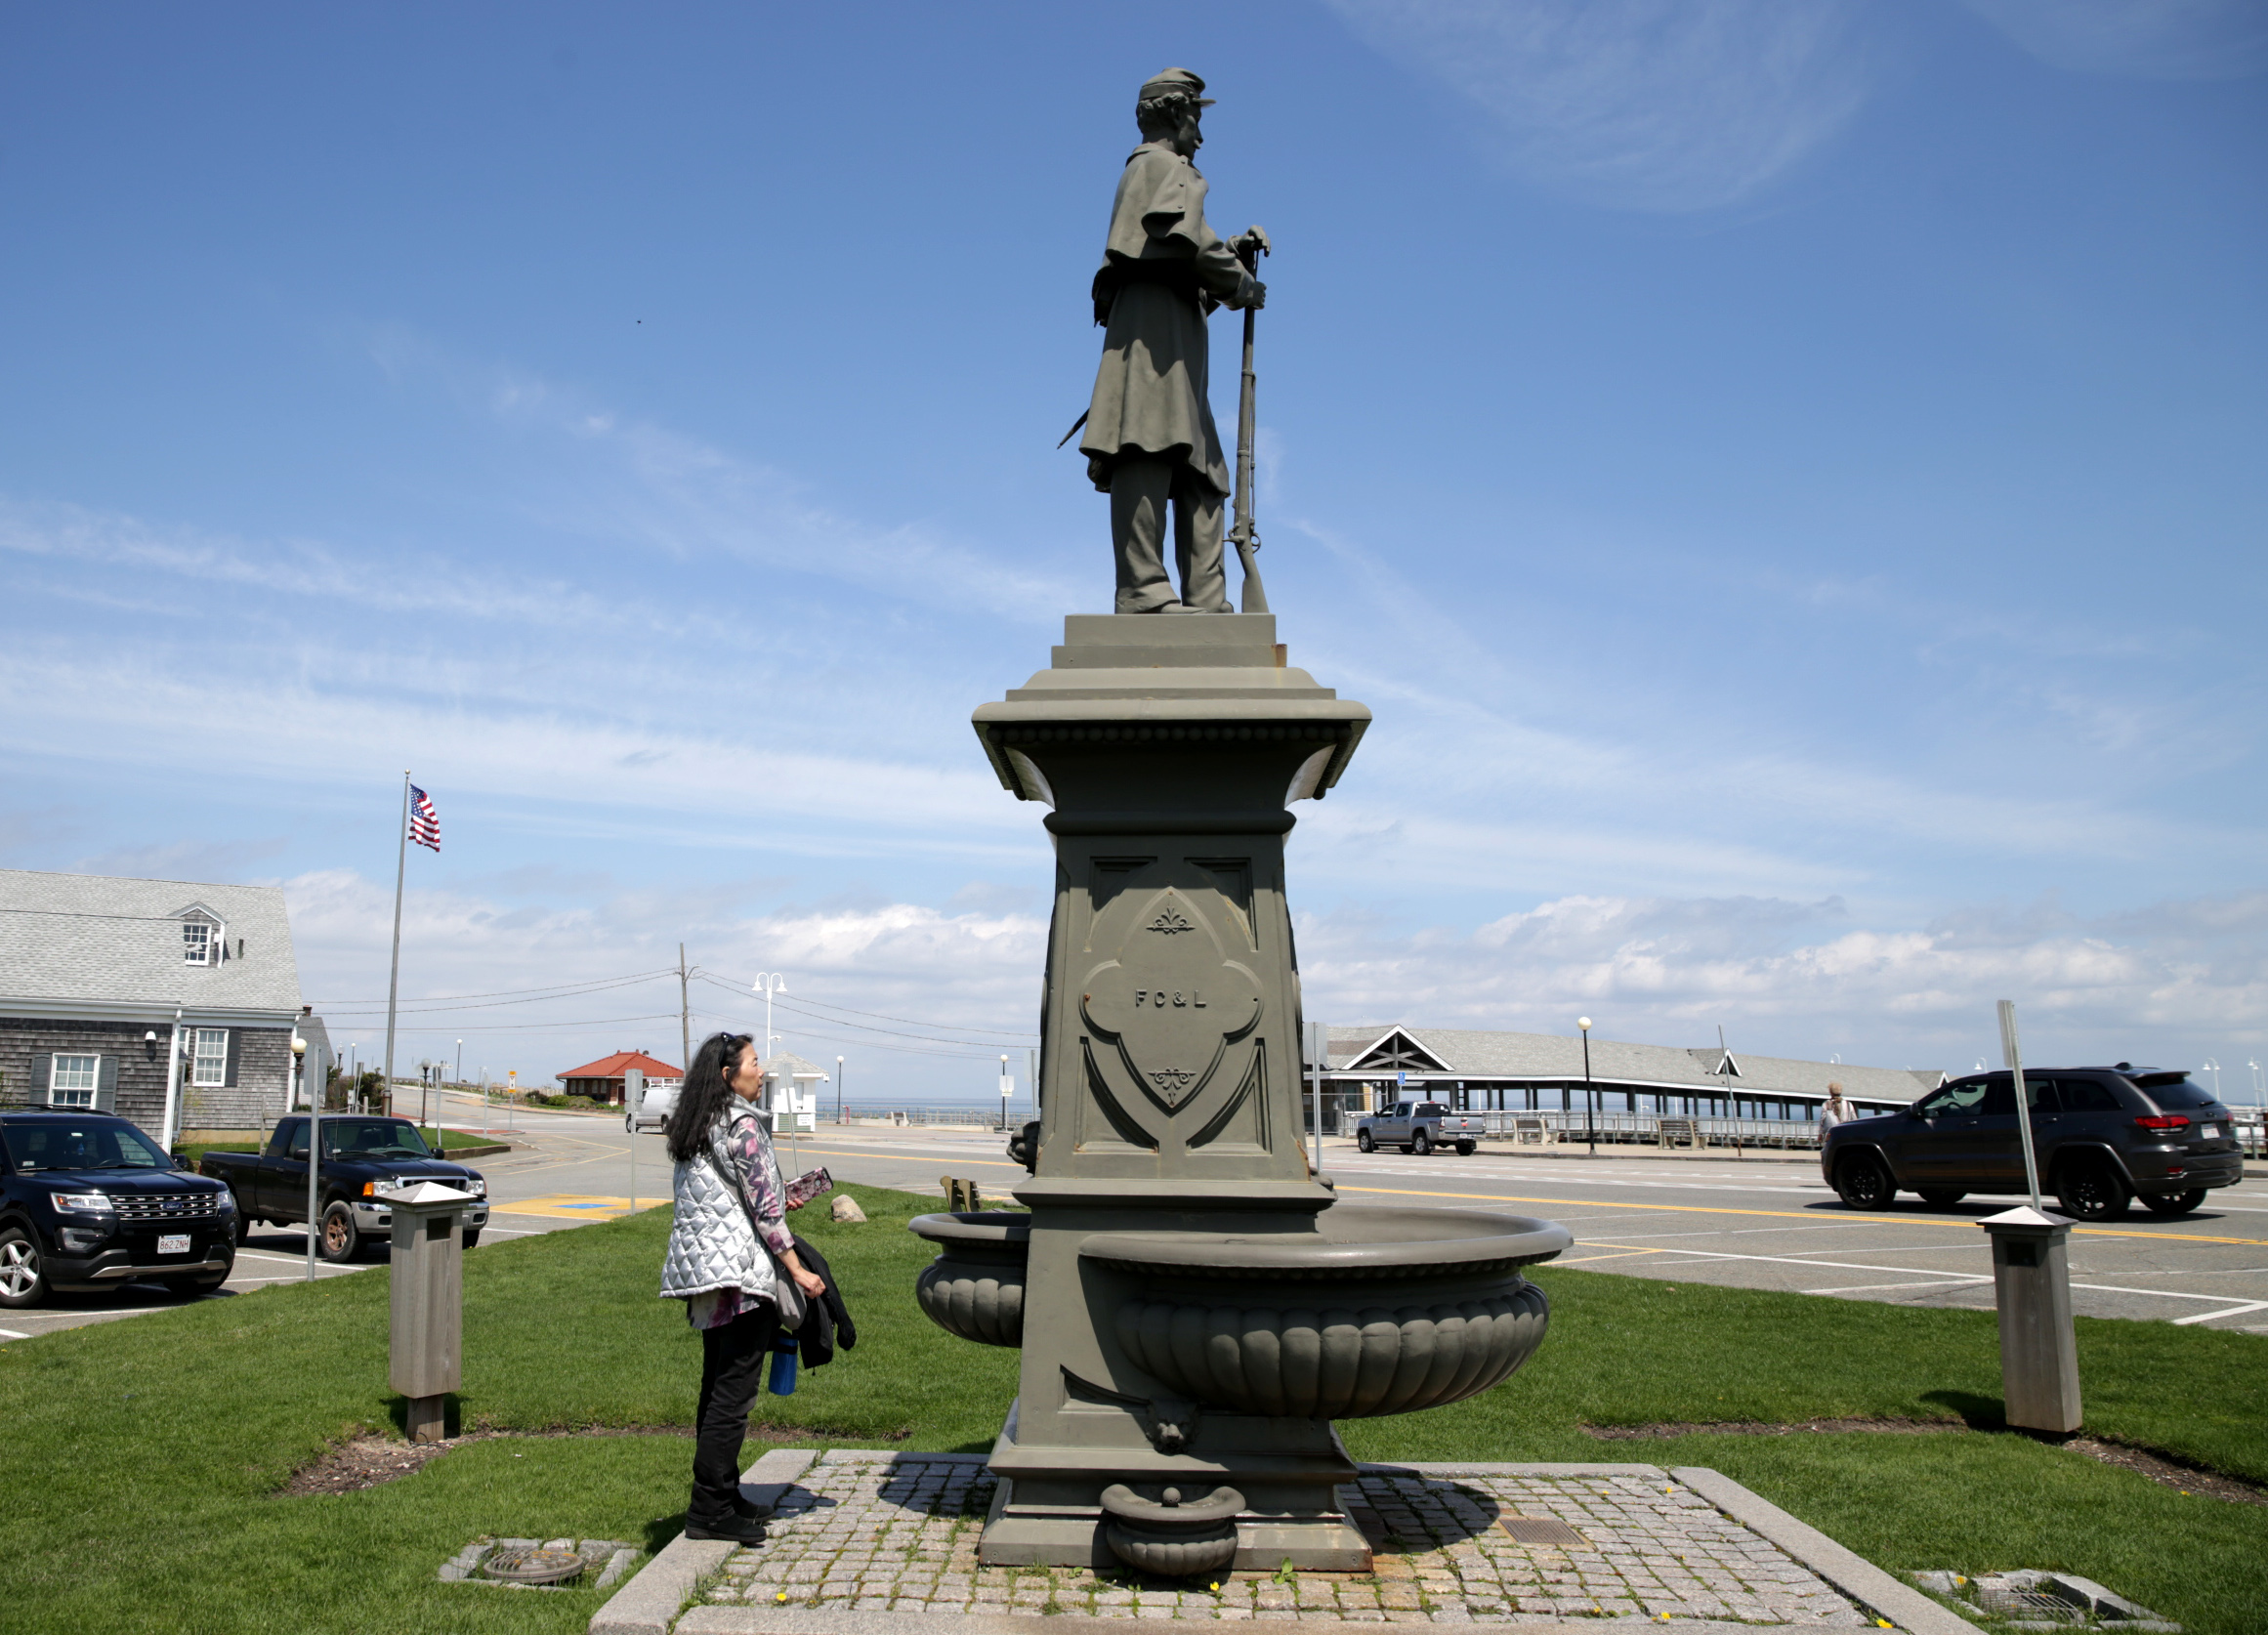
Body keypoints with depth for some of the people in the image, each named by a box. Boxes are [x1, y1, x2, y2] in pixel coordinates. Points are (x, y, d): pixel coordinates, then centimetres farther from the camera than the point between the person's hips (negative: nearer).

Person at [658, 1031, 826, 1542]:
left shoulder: (695, 1126, 15)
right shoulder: (742, 1126, -13)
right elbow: (764, 1208, -14)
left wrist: (774, 1201, 25)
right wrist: (797, 1270, -11)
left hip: (700, 1267, 10)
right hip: (739, 1270, -10)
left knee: (717, 1385, 15)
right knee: (734, 1390, -4)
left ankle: (720, 1495, 24)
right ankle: (710, 1508, 0)